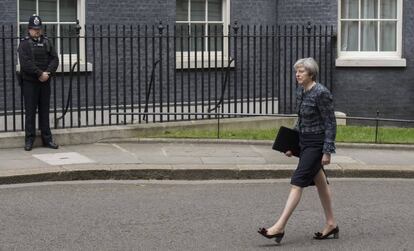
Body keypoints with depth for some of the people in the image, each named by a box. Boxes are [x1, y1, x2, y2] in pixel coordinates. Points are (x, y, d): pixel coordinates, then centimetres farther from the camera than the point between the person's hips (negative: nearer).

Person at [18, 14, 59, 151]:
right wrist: (40, 73, -17)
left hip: (45, 82, 4)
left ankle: (47, 139, 14)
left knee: (45, 111, 9)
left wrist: (48, 73, -12)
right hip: (29, 82, -4)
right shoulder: (24, 44, -2)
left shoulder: (46, 42, 11)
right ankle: (29, 140, 5)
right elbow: (26, 63, -13)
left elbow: (55, 59, 4)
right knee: (30, 111, 0)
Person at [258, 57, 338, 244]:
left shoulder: (321, 93, -18)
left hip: (316, 144, -9)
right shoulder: (301, 92, 8)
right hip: (304, 142, 9)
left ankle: (280, 227, -13)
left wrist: (327, 151, -19)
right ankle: (331, 224, 25)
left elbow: (330, 124, -16)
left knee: (297, 182, -12)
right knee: (320, 182, 15)